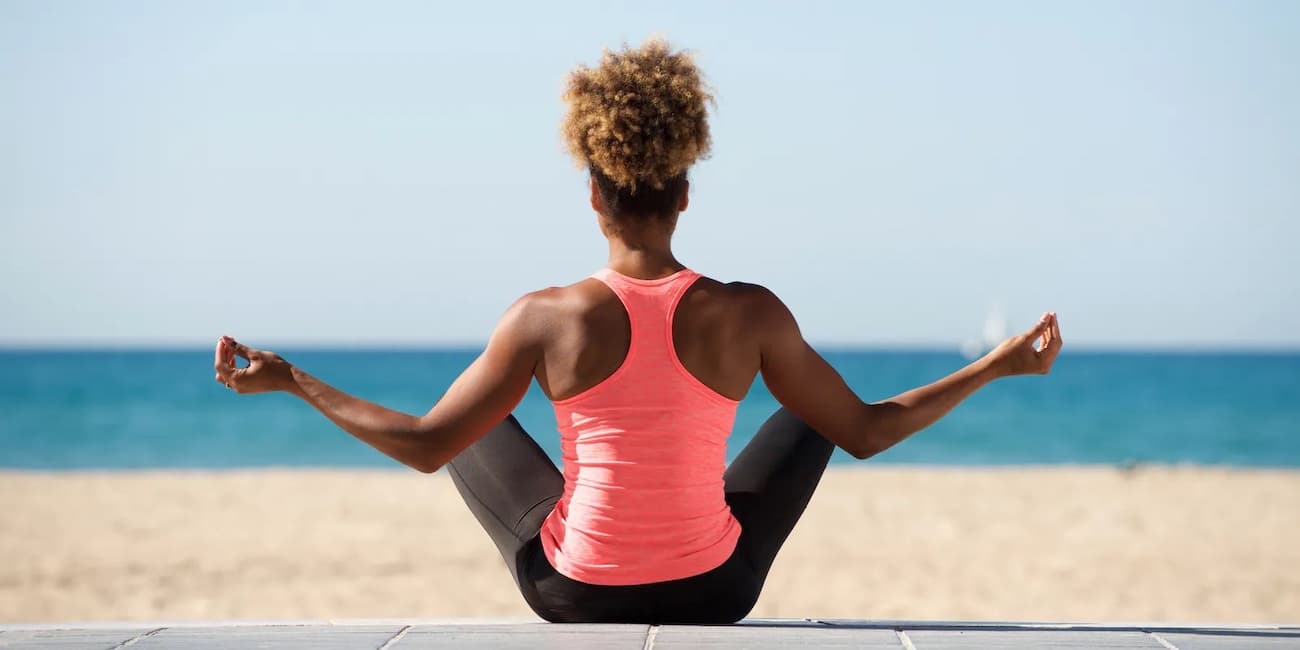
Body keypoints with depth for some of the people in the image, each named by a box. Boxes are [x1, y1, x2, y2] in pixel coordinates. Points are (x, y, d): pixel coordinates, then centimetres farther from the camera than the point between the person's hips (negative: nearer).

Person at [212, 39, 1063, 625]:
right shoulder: (749, 314, -14)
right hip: (714, 594, 1)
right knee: (810, 416, 27)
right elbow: (866, 432, -5)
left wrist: (288, 380, 3)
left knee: (474, 426, 26)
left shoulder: (546, 318, -15)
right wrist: (999, 365, 5)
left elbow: (425, 446, -8)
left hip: (573, 592, 0)